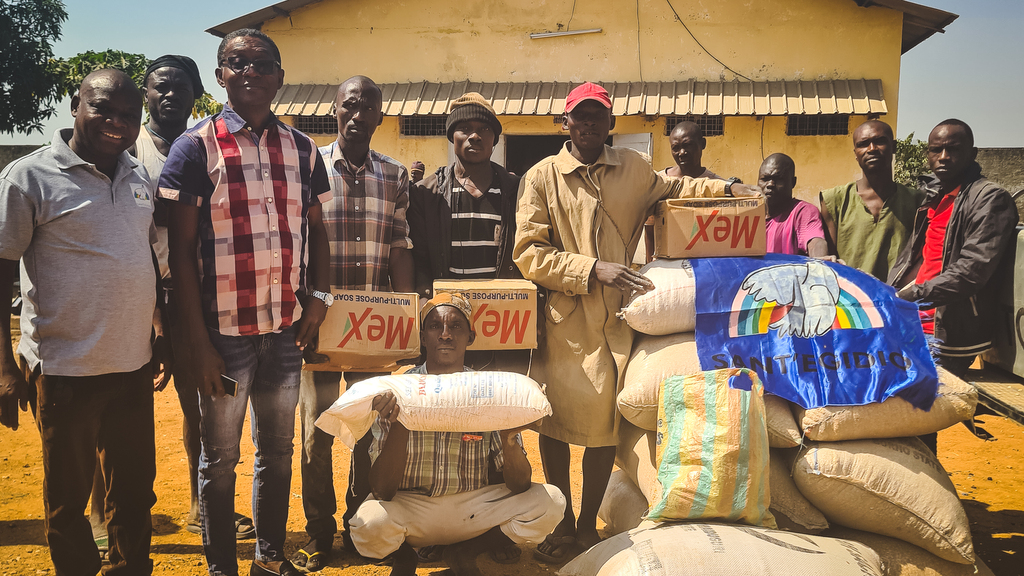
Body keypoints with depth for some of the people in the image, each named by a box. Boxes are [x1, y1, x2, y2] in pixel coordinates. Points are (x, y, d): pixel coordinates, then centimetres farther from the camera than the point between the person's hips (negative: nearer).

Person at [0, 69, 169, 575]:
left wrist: (162, 338, 15)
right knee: (67, 499, 11)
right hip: (65, 374, -5)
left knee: (135, 492, 15)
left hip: (134, 366, 5)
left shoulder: (140, 177, 9)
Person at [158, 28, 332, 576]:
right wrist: (197, 343, -11)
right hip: (224, 331, -4)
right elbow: (181, 252, -8)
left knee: (278, 450, 16)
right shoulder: (196, 147, -5)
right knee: (220, 459, 9)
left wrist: (319, 295, 0)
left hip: (286, 330, 4)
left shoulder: (302, 150, 7)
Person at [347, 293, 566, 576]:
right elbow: (382, 491, -17)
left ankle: (464, 553, 4)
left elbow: (519, 486, -10)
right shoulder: (397, 393, -10)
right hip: (409, 510, -2)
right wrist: (399, 426, -33)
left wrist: (508, 438, -30)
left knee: (550, 502, -18)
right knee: (370, 523, -34)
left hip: (472, 508, 2)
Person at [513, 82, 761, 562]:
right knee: (554, 420, 8)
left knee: (605, 422, 6)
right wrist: (593, 268, -16)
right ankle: (562, 523, 29)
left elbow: (674, 188, 30)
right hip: (562, 320, -2)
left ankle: (589, 523, 27)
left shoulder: (634, 168, 9)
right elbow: (529, 253, -7)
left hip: (617, 319, 2)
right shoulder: (541, 177, -1)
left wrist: (728, 188, 15)